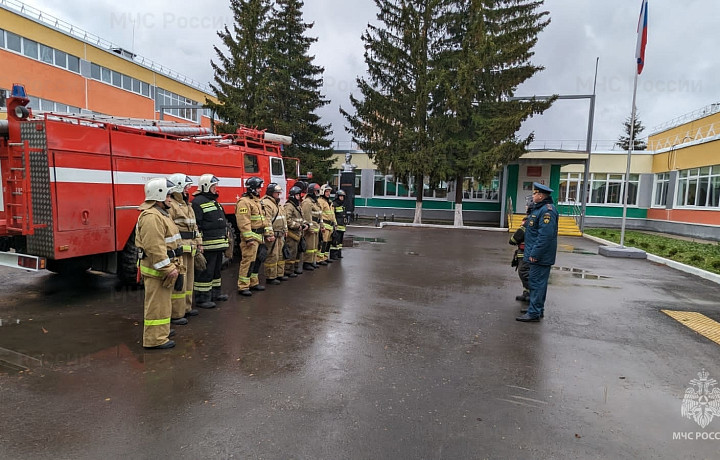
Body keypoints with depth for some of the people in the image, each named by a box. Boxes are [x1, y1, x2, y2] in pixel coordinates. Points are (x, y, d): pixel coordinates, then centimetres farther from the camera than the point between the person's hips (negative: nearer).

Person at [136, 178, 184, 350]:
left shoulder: (160, 213, 16)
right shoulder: (151, 217, -20)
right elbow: (155, 247, -27)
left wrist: (175, 264, 22)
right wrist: (168, 269, -25)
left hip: (164, 267, 11)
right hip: (157, 269, -11)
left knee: (162, 301, 22)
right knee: (157, 303, -3)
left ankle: (161, 330, 36)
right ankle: (155, 339, 6)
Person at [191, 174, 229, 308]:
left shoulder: (214, 201, 20)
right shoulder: (198, 202, -11)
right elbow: (196, 225, -17)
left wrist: (225, 239, 25)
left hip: (219, 244, 10)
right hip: (208, 245, -10)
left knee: (216, 269, 18)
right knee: (205, 272, -5)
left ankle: (215, 292, 31)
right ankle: (202, 298, 3)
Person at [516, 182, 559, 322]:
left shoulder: (547, 211, -20)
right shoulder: (539, 208, 15)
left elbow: (545, 235, -26)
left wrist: (535, 254, -24)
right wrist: (532, 251, 21)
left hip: (541, 257, -11)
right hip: (538, 255, 11)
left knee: (537, 283, -5)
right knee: (537, 282, 17)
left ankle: (534, 313, 2)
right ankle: (537, 309, 28)